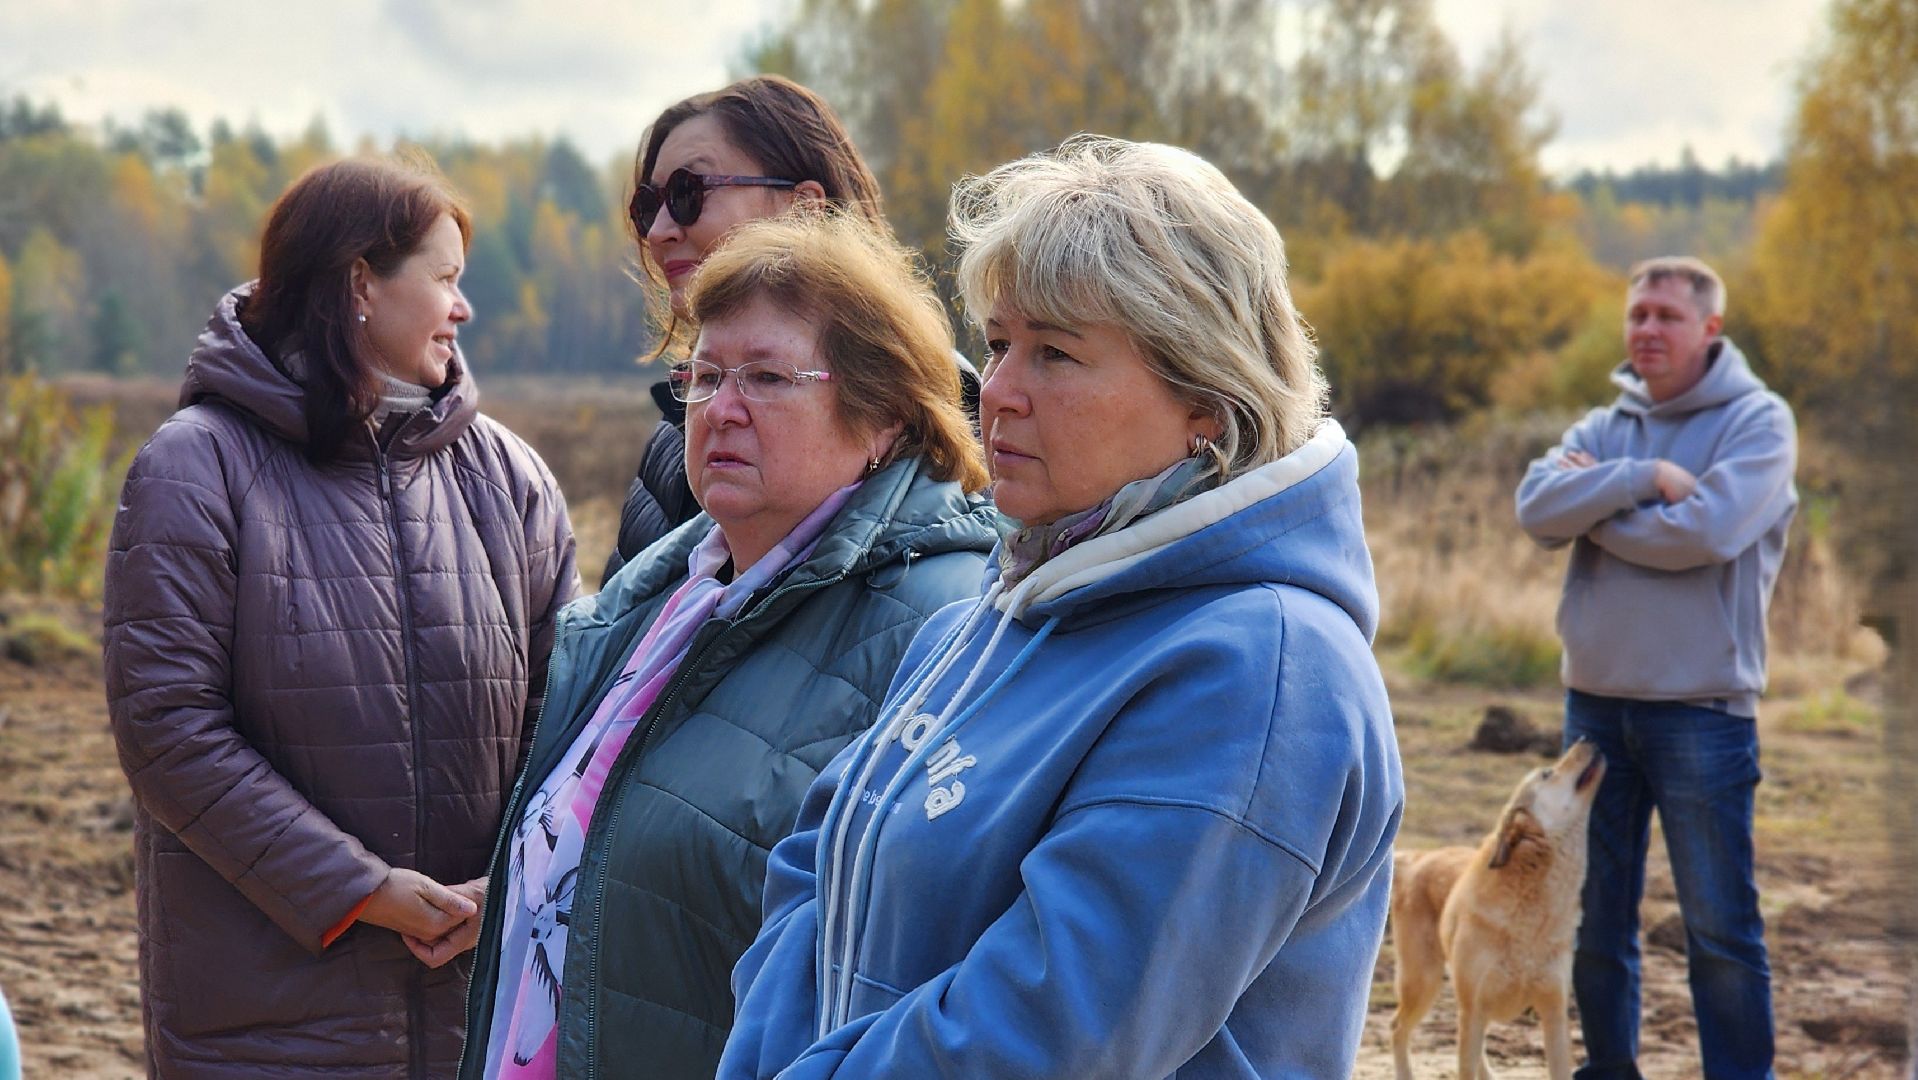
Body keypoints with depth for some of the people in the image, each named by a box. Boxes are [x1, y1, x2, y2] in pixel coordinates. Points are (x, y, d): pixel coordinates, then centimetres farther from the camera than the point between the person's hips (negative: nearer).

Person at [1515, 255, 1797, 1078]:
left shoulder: (1758, 422, -5)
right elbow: (1536, 507, -8)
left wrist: (1594, 508, -8)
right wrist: (1645, 477, -18)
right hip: (1596, 701, 5)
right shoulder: (1606, 427, 10)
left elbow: (1706, 531, -20)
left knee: (1720, 928, 1)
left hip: (1702, 708, -5)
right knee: (1595, 917, 13)